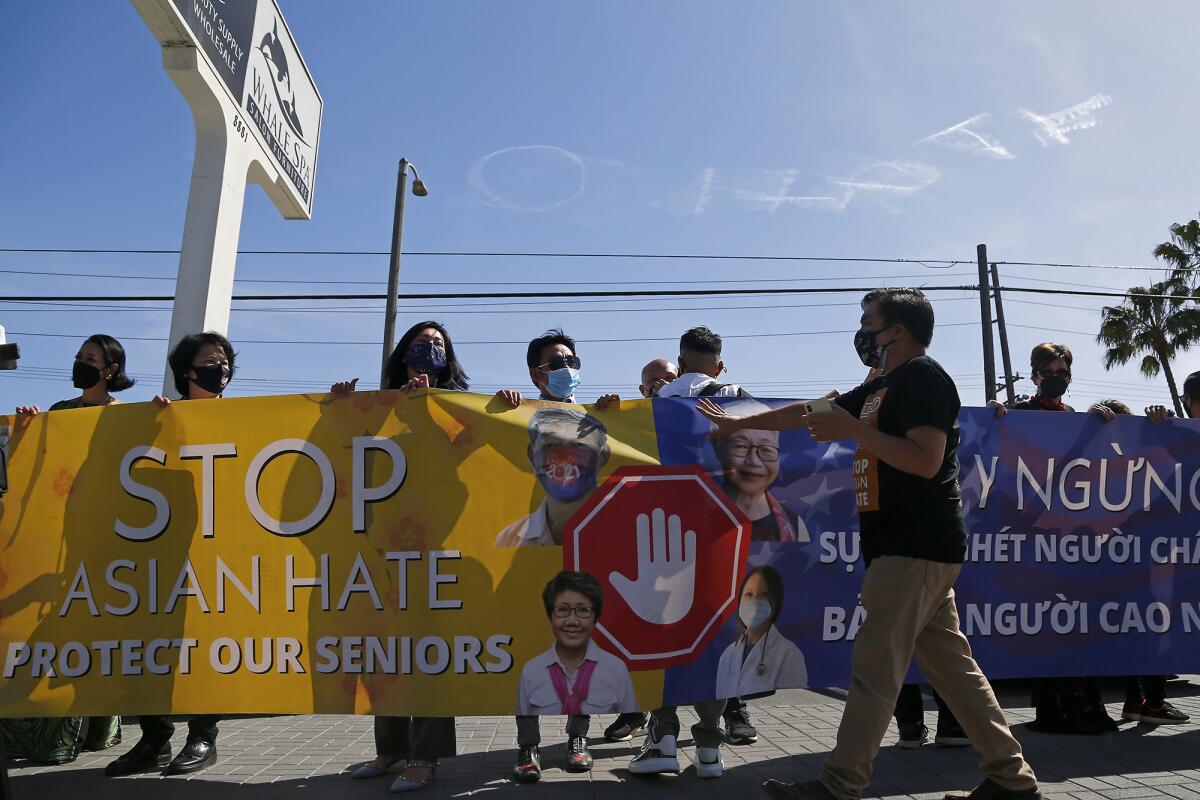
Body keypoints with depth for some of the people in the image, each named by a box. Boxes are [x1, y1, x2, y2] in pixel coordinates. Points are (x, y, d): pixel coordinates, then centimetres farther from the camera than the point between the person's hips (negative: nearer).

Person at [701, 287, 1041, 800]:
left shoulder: (923, 375, -8)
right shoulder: (884, 388, 20)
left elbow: (926, 461, -20)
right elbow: (807, 412, 26)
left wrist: (853, 430, -16)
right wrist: (739, 423, 30)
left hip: (916, 546, -10)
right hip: (912, 546, 10)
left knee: (875, 667, -7)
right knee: (950, 667, 12)